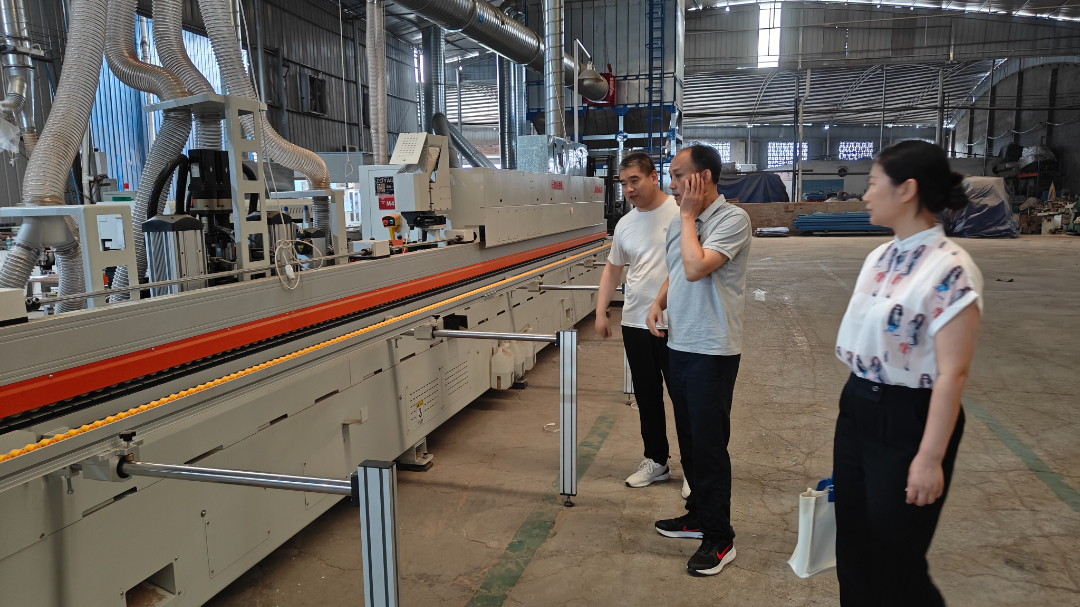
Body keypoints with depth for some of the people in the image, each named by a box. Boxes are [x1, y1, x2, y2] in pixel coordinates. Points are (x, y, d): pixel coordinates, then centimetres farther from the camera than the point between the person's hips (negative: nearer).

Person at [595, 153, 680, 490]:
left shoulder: (680, 212, -10)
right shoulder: (625, 225, 10)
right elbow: (613, 269, 19)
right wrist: (601, 313, 13)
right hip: (636, 323, 6)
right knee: (647, 398, 15)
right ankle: (656, 462, 30)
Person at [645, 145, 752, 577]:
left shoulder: (732, 219, -14)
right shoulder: (680, 221, 11)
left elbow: (696, 268, -27)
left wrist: (688, 215, -15)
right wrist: (658, 303, 4)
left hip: (712, 350, -8)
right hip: (679, 344, 8)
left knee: (709, 443, -1)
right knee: (689, 437, 18)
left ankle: (719, 537, 13)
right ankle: (699, 515, 34)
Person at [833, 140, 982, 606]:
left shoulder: (949, 269, -19)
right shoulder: (879, 256, 6)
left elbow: (952, 373, -20)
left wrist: (930, 458, -19)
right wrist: (855, 401, 17)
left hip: (906, 419, -8)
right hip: (857, 408, 8)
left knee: (894, 558, 7)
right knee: (852, 545, 18)